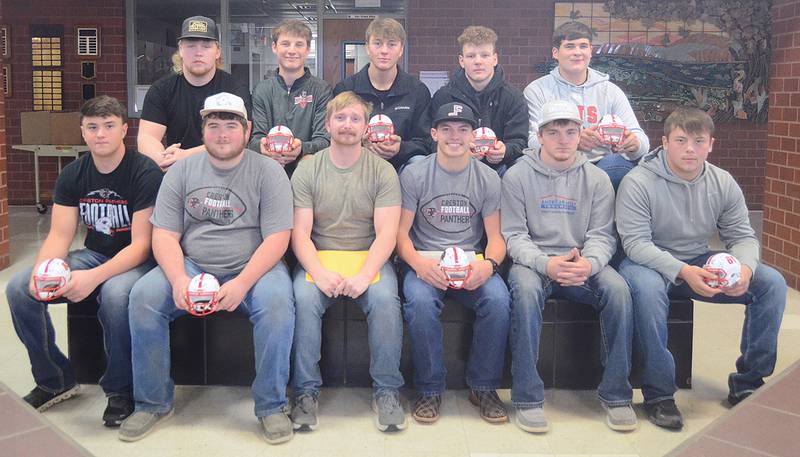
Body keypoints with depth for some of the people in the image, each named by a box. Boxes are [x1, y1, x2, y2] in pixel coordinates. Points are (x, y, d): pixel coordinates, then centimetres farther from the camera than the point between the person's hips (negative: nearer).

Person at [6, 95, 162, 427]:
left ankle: (120, 390, -16)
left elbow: (141, 244, -20)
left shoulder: (145, 173, -16)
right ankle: (54, 381, 5)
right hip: (94, 254, 6)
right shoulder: (73, 175, 3)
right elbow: (59, 235, -1)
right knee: (19, 288, -13)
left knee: (115, 293, -39)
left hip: (137, 261, -6)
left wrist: (95, 276, -34)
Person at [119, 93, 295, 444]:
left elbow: (277, 239, -8)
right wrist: (179, 280, -18)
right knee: (143, 296, -23)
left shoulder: (268, 172, 0)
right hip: (190, 267, 3)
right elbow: (165, 235, 2)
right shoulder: (181, 171, 9)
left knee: (277, 300, -33)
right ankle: (153, 403, -5)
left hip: (252, 269, -2)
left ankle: (271, 406, -15)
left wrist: (242, 283, -23)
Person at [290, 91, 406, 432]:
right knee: (304, 298, -29)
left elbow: (386, 233, -6)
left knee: (385, 299, -30)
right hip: (318, 259, 1)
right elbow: (300, 232, -2)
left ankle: (386, 391, -14)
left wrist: (364, 274, -23)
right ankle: (306, 391, -14)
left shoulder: (382, 171, 3)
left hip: (369, 258, 0)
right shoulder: (307, 170, 5)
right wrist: (320, 272, -21)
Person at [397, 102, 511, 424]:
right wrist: (418, 263, -23)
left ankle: (483, 387, -8)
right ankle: (430, 389, -13)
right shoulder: (413, 175, 2)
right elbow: (401, 233, -1)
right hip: (424, 261, -1)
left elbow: (495, 236, 5)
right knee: (421, 301, -34)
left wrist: (488, 264, -18)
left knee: (498, 300, -29)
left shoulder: (488, 178, 8)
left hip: (472, 263, 2)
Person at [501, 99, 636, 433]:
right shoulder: (517, 176, 2)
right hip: (533, 261, -2)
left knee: (618, 289, -28)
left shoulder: (596, 179, 8)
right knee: (526, 289, -36)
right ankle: (527, 397, -26)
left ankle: (615, 393, -13)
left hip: (582, 265, 2)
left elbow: (602, 235, 3)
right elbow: (514, 236, -3)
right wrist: (546, 263, -23)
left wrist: (589, 263, -21)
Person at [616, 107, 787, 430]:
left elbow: (742, 235, 2)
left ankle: (748, 383, 2)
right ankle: (658, 393, -24)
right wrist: (682, 272, -36)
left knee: (772, 283, -11)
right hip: (649, 263, -5)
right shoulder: (638, 182, -16)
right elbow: (636, 242, -22)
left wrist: (745, 268, -22)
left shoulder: (723, 183, 0)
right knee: (648, 287, -40)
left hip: (700, 263, 5)